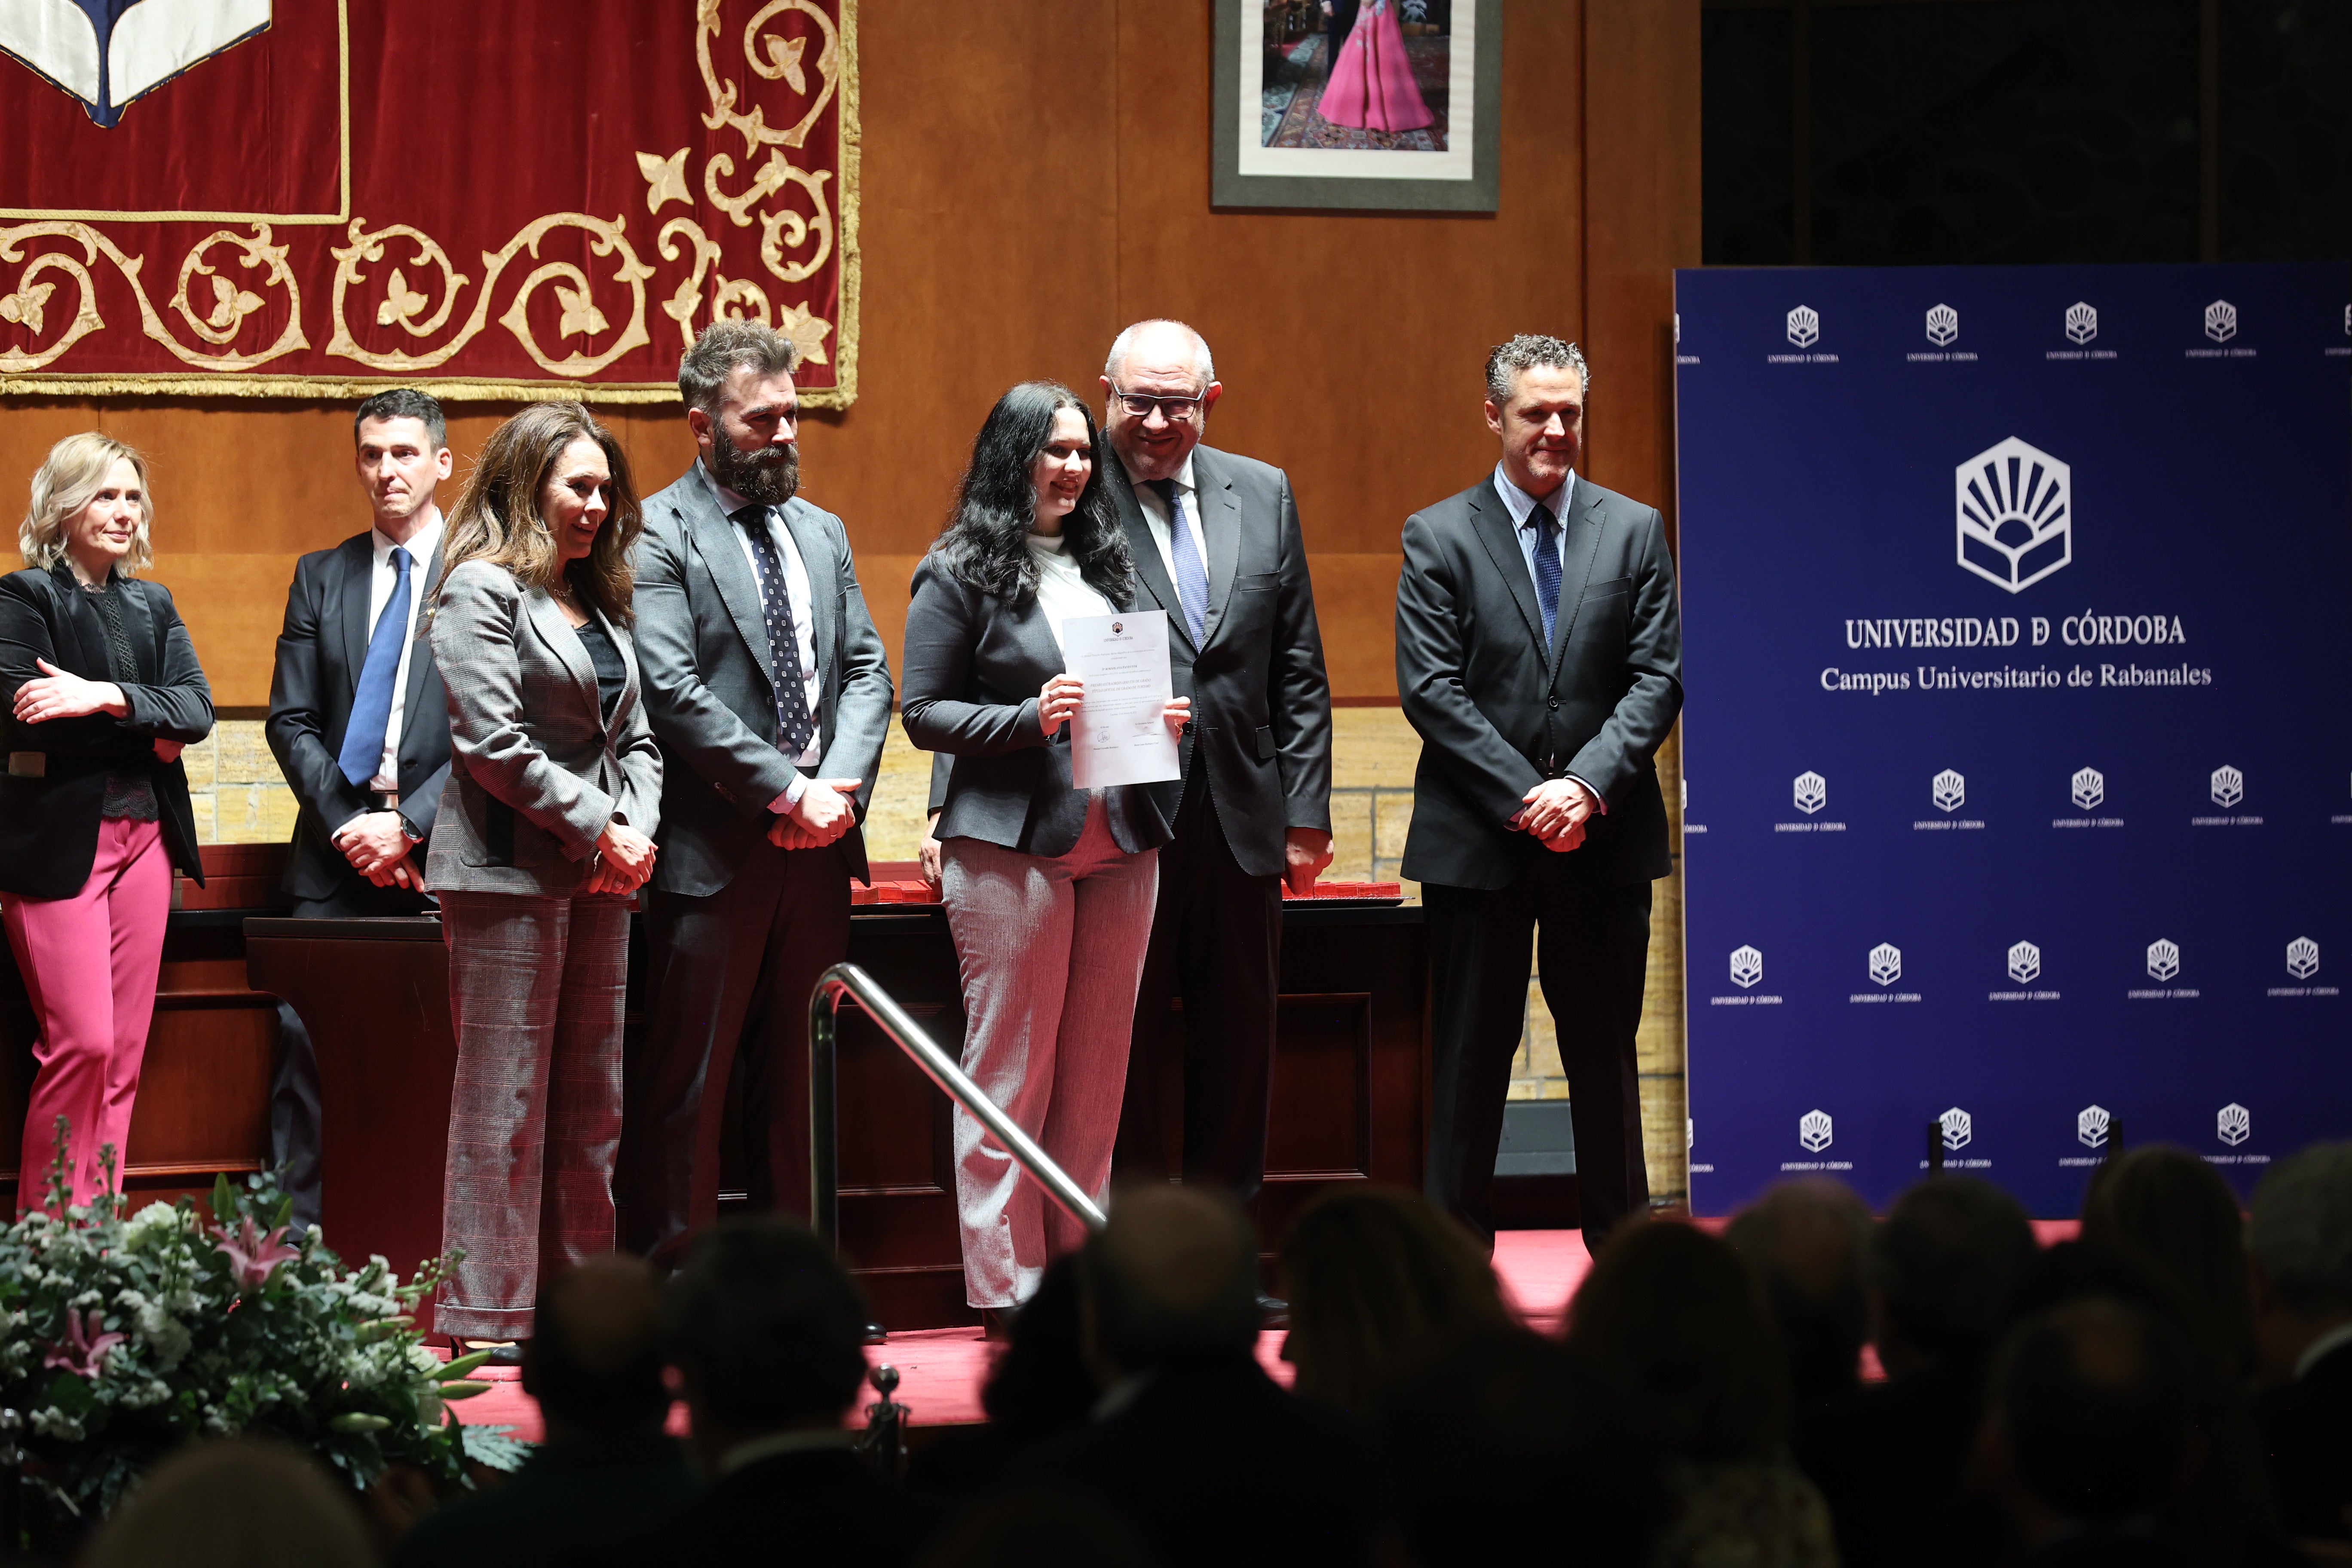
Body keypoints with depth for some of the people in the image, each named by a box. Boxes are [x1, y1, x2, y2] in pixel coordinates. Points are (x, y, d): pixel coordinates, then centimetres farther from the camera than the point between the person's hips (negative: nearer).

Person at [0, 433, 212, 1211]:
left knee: (125, 1051, 3)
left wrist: (107, 698, -15)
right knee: (82, 1041, -13)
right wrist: (148, 735, -9)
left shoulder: (153, 606, 16)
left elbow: (197, 709, 2)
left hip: (145, 834, 6)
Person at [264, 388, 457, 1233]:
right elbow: (291, 720, 10)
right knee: (304, 1037, -5)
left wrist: (410, 826, -10)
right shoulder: (321, 577, 14)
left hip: (441, 850, -3)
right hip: (336, 844, 3)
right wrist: (346, 823, -3)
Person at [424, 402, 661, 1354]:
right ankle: (489, 1313, -3)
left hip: (601, 878, 8)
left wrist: (637, 828, 0)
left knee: (593, 1099, 8)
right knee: (504, 1098, -6)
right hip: (511, 872, -8)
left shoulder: (601, 604, 19)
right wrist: (598, 830, -12)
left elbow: (634, 737, 19)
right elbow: (494, 742, -15)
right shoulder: (483, 590, -6)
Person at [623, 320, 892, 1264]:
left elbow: (867, 672, 12)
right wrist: (788, 791, -15)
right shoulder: (658, 535, -6)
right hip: (714, 854, -6)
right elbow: (673, 692, -15)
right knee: (685, 1081, -3)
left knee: (791, 1077, 12)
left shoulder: (822, 533, 16)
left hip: (818, 843, 7)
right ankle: (671, 1284, 1)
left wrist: (840, 786, -5)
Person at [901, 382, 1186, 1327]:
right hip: (1011, 847, -6)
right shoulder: (961, 574, -2)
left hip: (1119, 848, 6)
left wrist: (1158, 717, 2)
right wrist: (1030, 718, -18)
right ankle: (1006, 1285, 1)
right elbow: (923, 713, -5)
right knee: (1010, 1071, -3)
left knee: (1098, 1070, 7)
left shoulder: (1105, 562, 16)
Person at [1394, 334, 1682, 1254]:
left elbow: (1658, 678, 1)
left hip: (1604, 835, 2)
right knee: (1469, 1060, 2)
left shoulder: (1635, 531, 7)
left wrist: (1588, 785, -14)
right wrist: (1526, 798, -14)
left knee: (1605, 1056, 9)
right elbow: (1430, 691, -5)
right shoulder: (1438, 538, 1)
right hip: (1478, 837, -2)